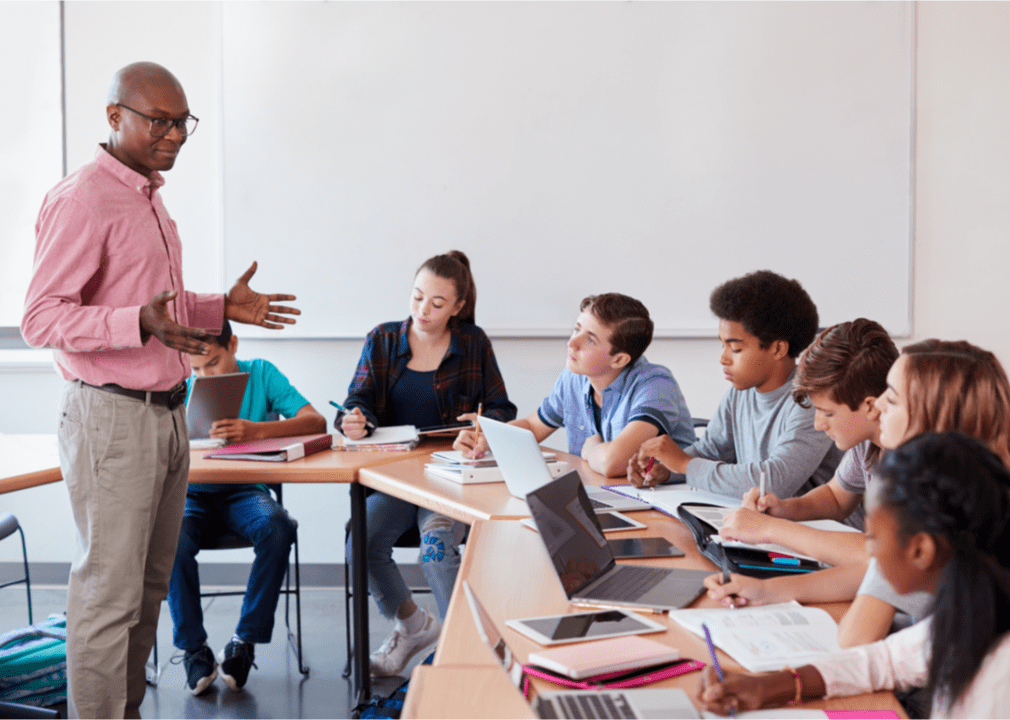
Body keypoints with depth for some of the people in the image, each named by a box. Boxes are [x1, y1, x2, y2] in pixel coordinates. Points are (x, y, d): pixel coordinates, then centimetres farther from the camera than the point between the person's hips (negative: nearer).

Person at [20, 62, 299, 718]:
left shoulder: (149, 196, 17)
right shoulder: (81, 201, -13)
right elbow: (42, 319, -19)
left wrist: (221, 309, 14)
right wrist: (141, 323, -32)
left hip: (165, 413, 9)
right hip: (111, 418, -9)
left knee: (150, 586, 14)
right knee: (109, 592, -3)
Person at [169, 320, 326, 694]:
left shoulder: (261, 374, -1)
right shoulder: (181, 386, 4)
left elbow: (315, 421, -14)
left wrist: (256, 429, -31)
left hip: (245, 491, -1)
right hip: (193, 492, 1)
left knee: (277, 528, -33)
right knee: (172, 538, -32)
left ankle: (245, 640, -18)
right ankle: (193, 647, -15)